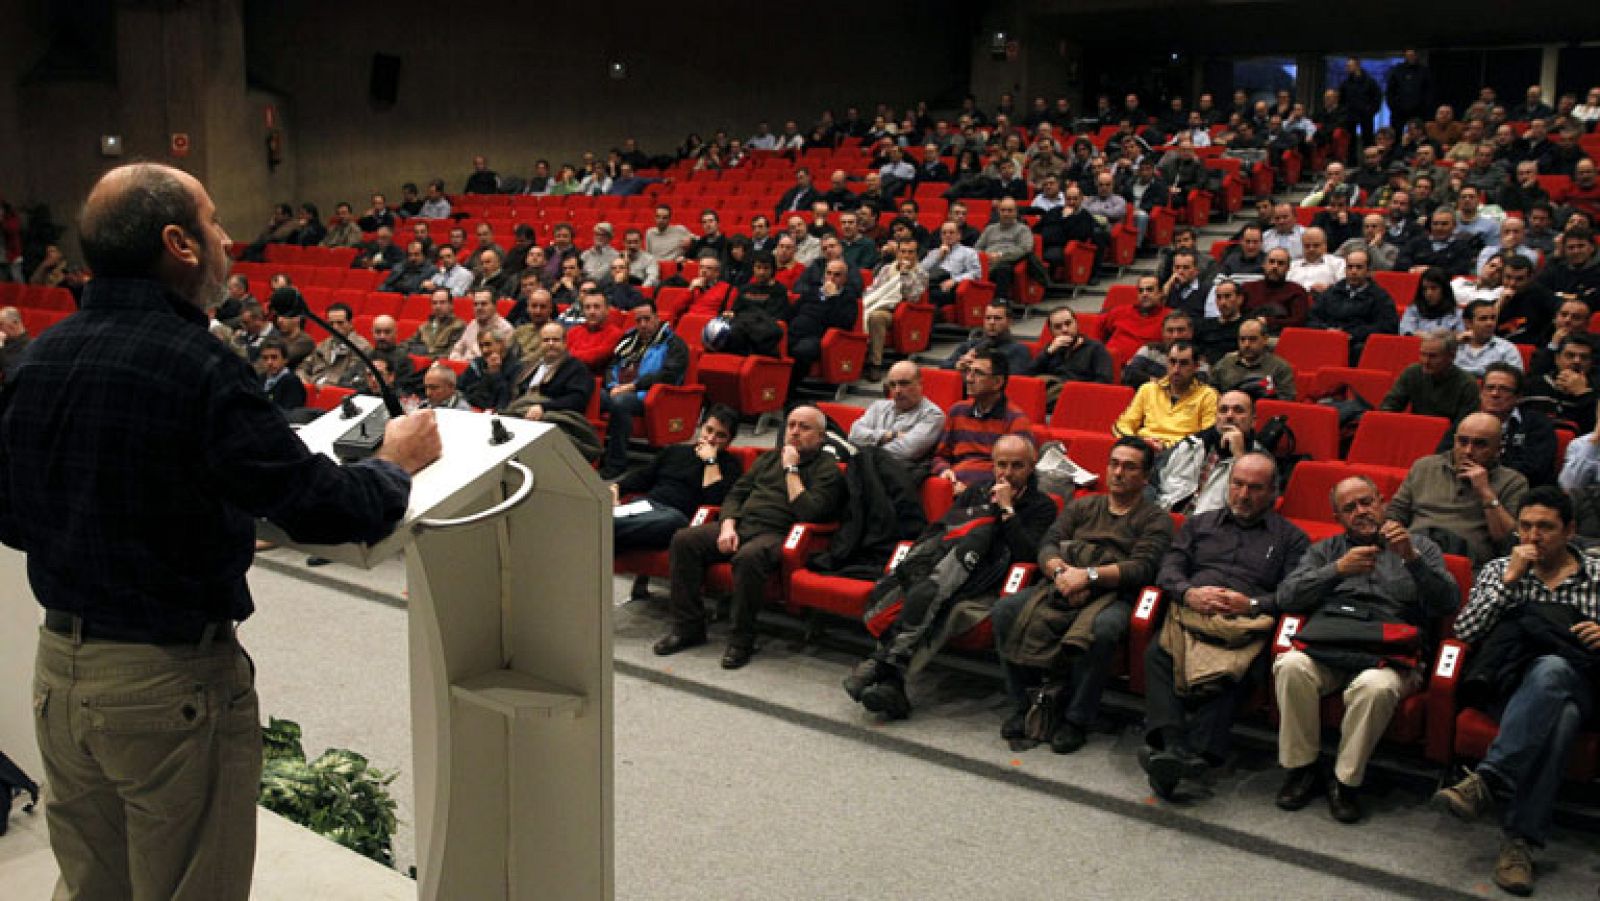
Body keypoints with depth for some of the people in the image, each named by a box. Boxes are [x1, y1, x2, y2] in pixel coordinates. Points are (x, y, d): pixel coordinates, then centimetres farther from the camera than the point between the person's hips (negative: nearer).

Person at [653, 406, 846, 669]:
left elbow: (807, 512, -12)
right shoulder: (769, 459, 24)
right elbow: (736, 492, 19)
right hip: (740, 523, 7)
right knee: (683, 540, -14)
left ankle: (742, 639, -23)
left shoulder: (827, 468, 3)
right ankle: (688, 626, -9)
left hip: (776, 534, -7)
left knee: (748, 557, -39)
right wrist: (727, 526, 0)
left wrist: (791, 469, -7)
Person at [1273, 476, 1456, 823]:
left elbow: (1447, 604, 5)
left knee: (1376, 686, -37)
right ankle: (1301, 768, -16)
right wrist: (1338, 569, -5)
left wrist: (1411, 557, -9)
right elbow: (1286, 597, 8)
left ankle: (1346, 780, -19)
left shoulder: (1419, 546, 22)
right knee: (1291, 665, -33)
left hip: (1387, 655, -2)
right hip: (1326, 648, 2)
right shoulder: (1325, 550, 26)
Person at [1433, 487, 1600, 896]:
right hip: (1514, 682, 1)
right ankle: (1521, 839, -43)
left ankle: (1486, 780, -45)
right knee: (1557, 717, -37)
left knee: (1549, 668, -40)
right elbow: (1465, 631, 4)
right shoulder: (1499, 569, 18)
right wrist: (1510, 580, -4)